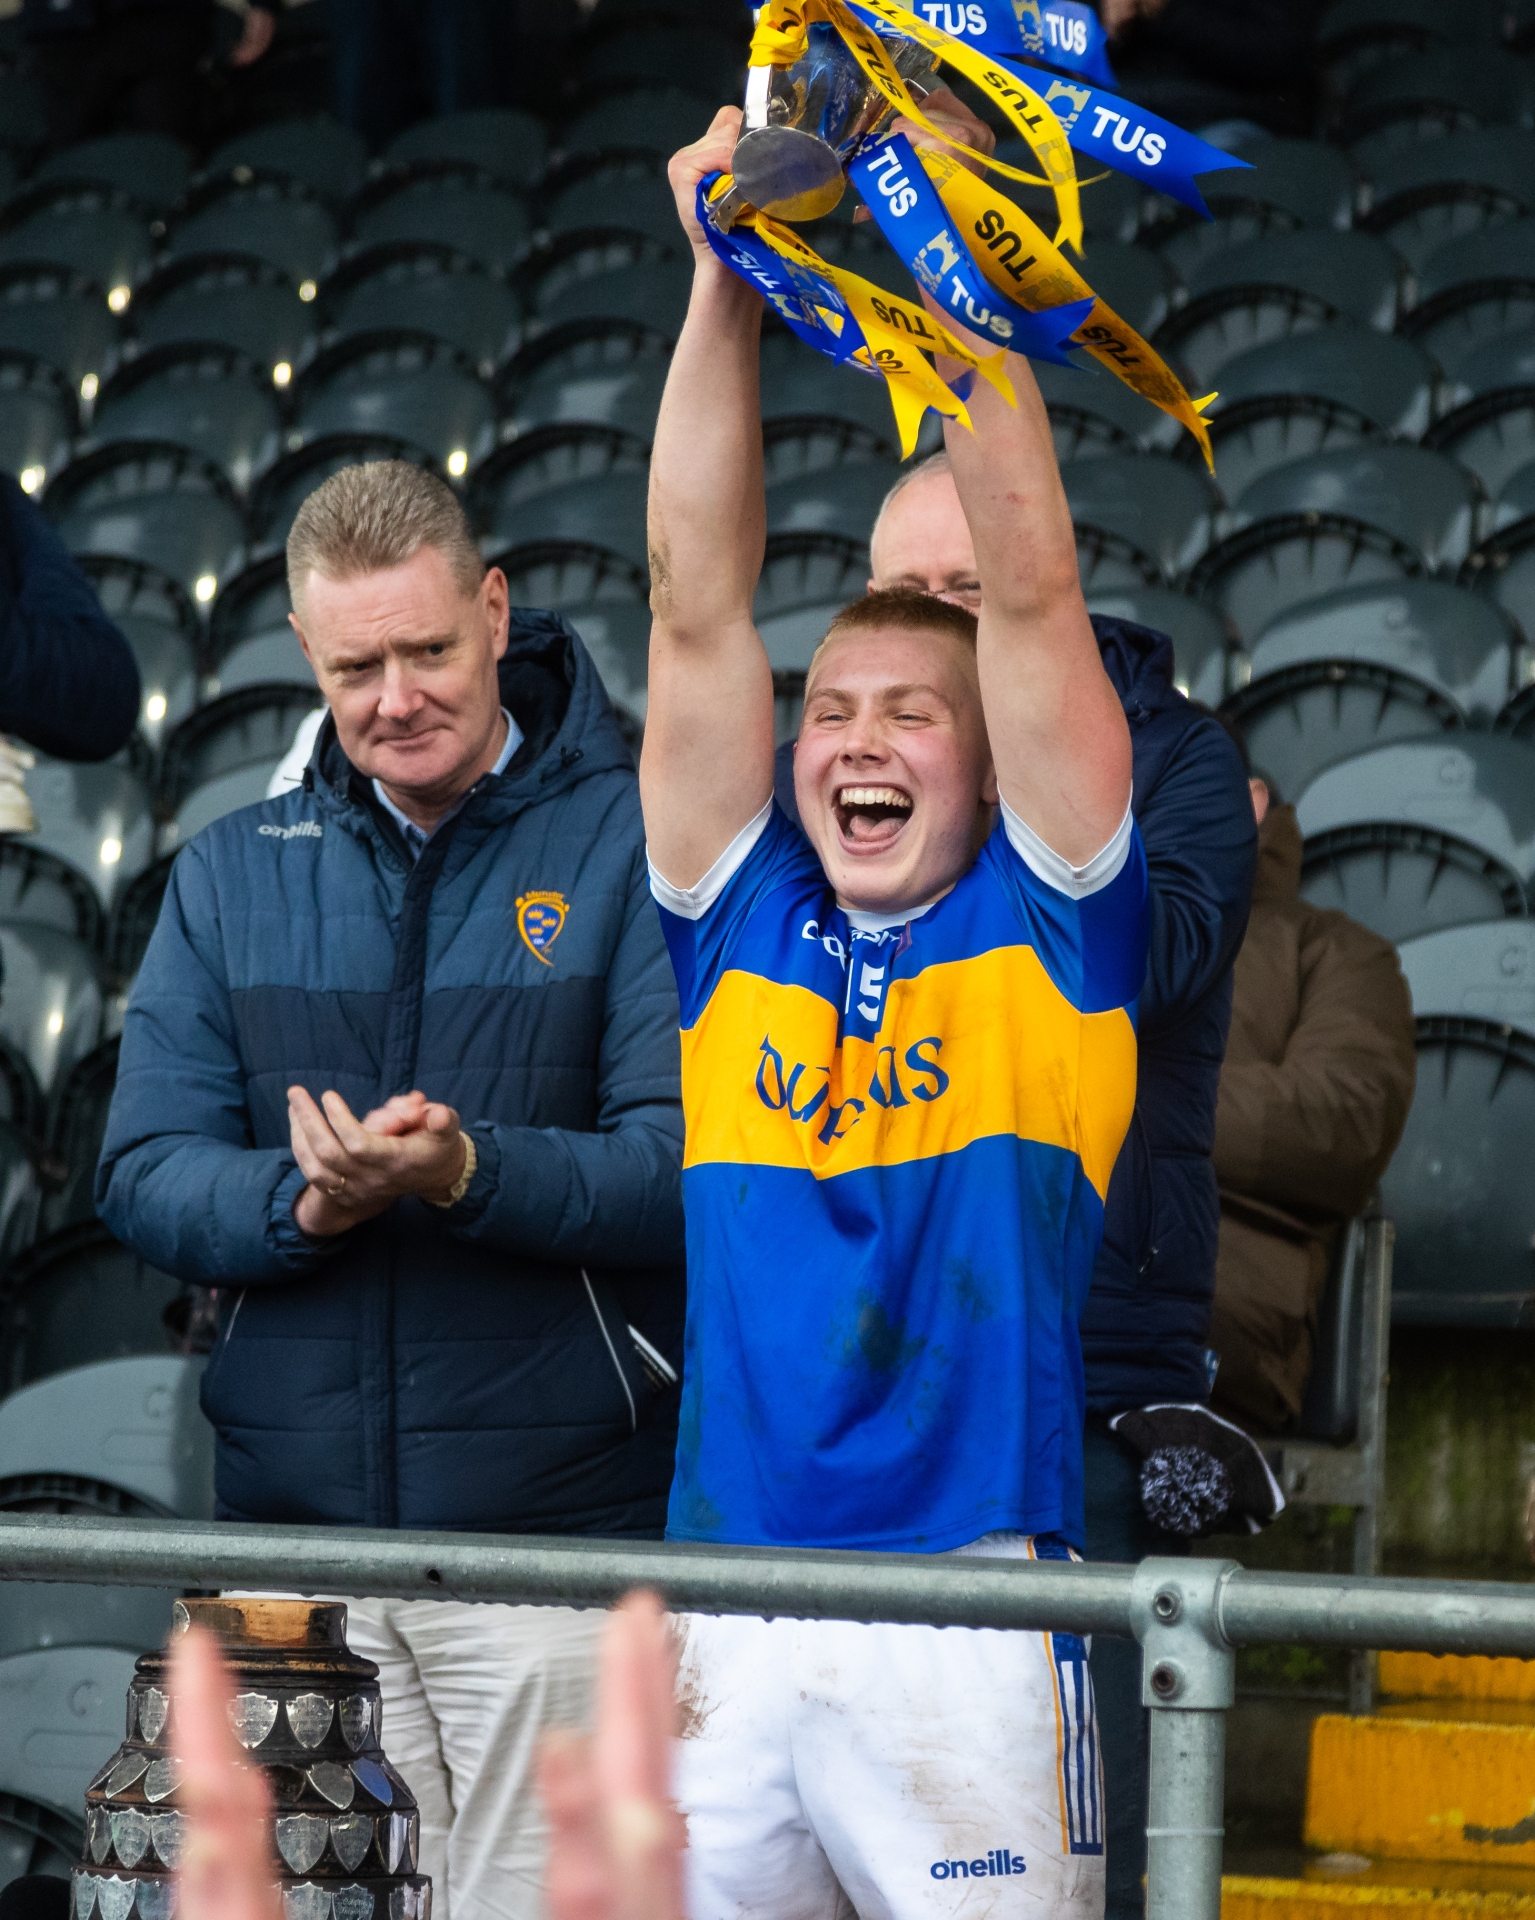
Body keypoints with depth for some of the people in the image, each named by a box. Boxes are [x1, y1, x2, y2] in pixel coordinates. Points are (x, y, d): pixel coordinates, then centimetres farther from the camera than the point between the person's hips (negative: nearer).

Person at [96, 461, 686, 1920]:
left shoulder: (640, 852, -1)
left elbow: (690, 1166, -10)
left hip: (556, 1525, -4)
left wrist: (465, 1173, -25)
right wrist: (304, 1201, -15)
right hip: (293, 1524, 4)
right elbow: (143, 1177, 5)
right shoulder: (232, 874, 12)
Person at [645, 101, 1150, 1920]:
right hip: (721, 1617, 3)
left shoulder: (1044, 930, 7)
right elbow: (698, 610, 8)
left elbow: (1033, 597, -1)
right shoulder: (742, 927, 14)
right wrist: (722, 284, 3)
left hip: (968, 1613, -3)